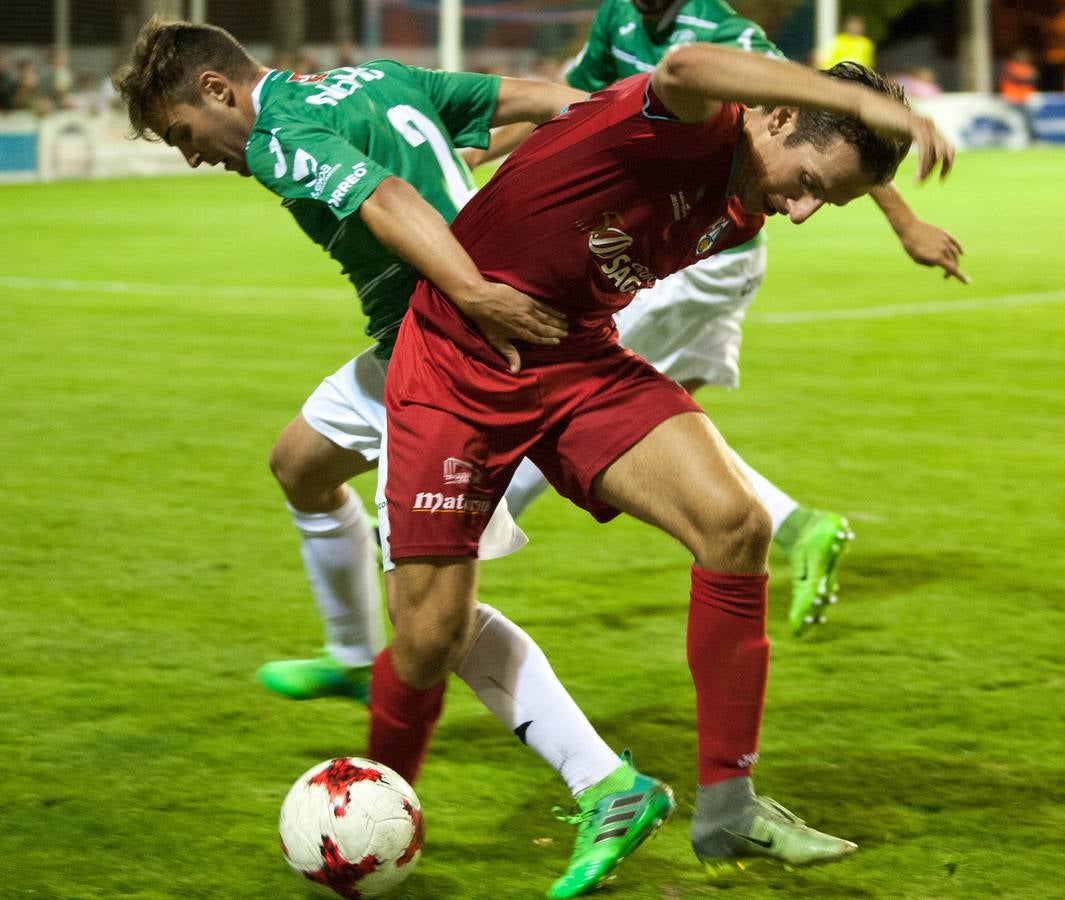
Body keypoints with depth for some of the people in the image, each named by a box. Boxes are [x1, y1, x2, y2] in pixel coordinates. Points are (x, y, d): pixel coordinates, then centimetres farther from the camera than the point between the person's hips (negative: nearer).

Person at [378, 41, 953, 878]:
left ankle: (727, 808, -6)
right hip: (457, 364, -6)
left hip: (580, 360, 6)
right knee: (431, 639, -5)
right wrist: (864, 101, -59)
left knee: (735, 522, -16)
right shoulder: (694, 125, -24)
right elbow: (687, 68, -52)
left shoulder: (739, 214, 0)